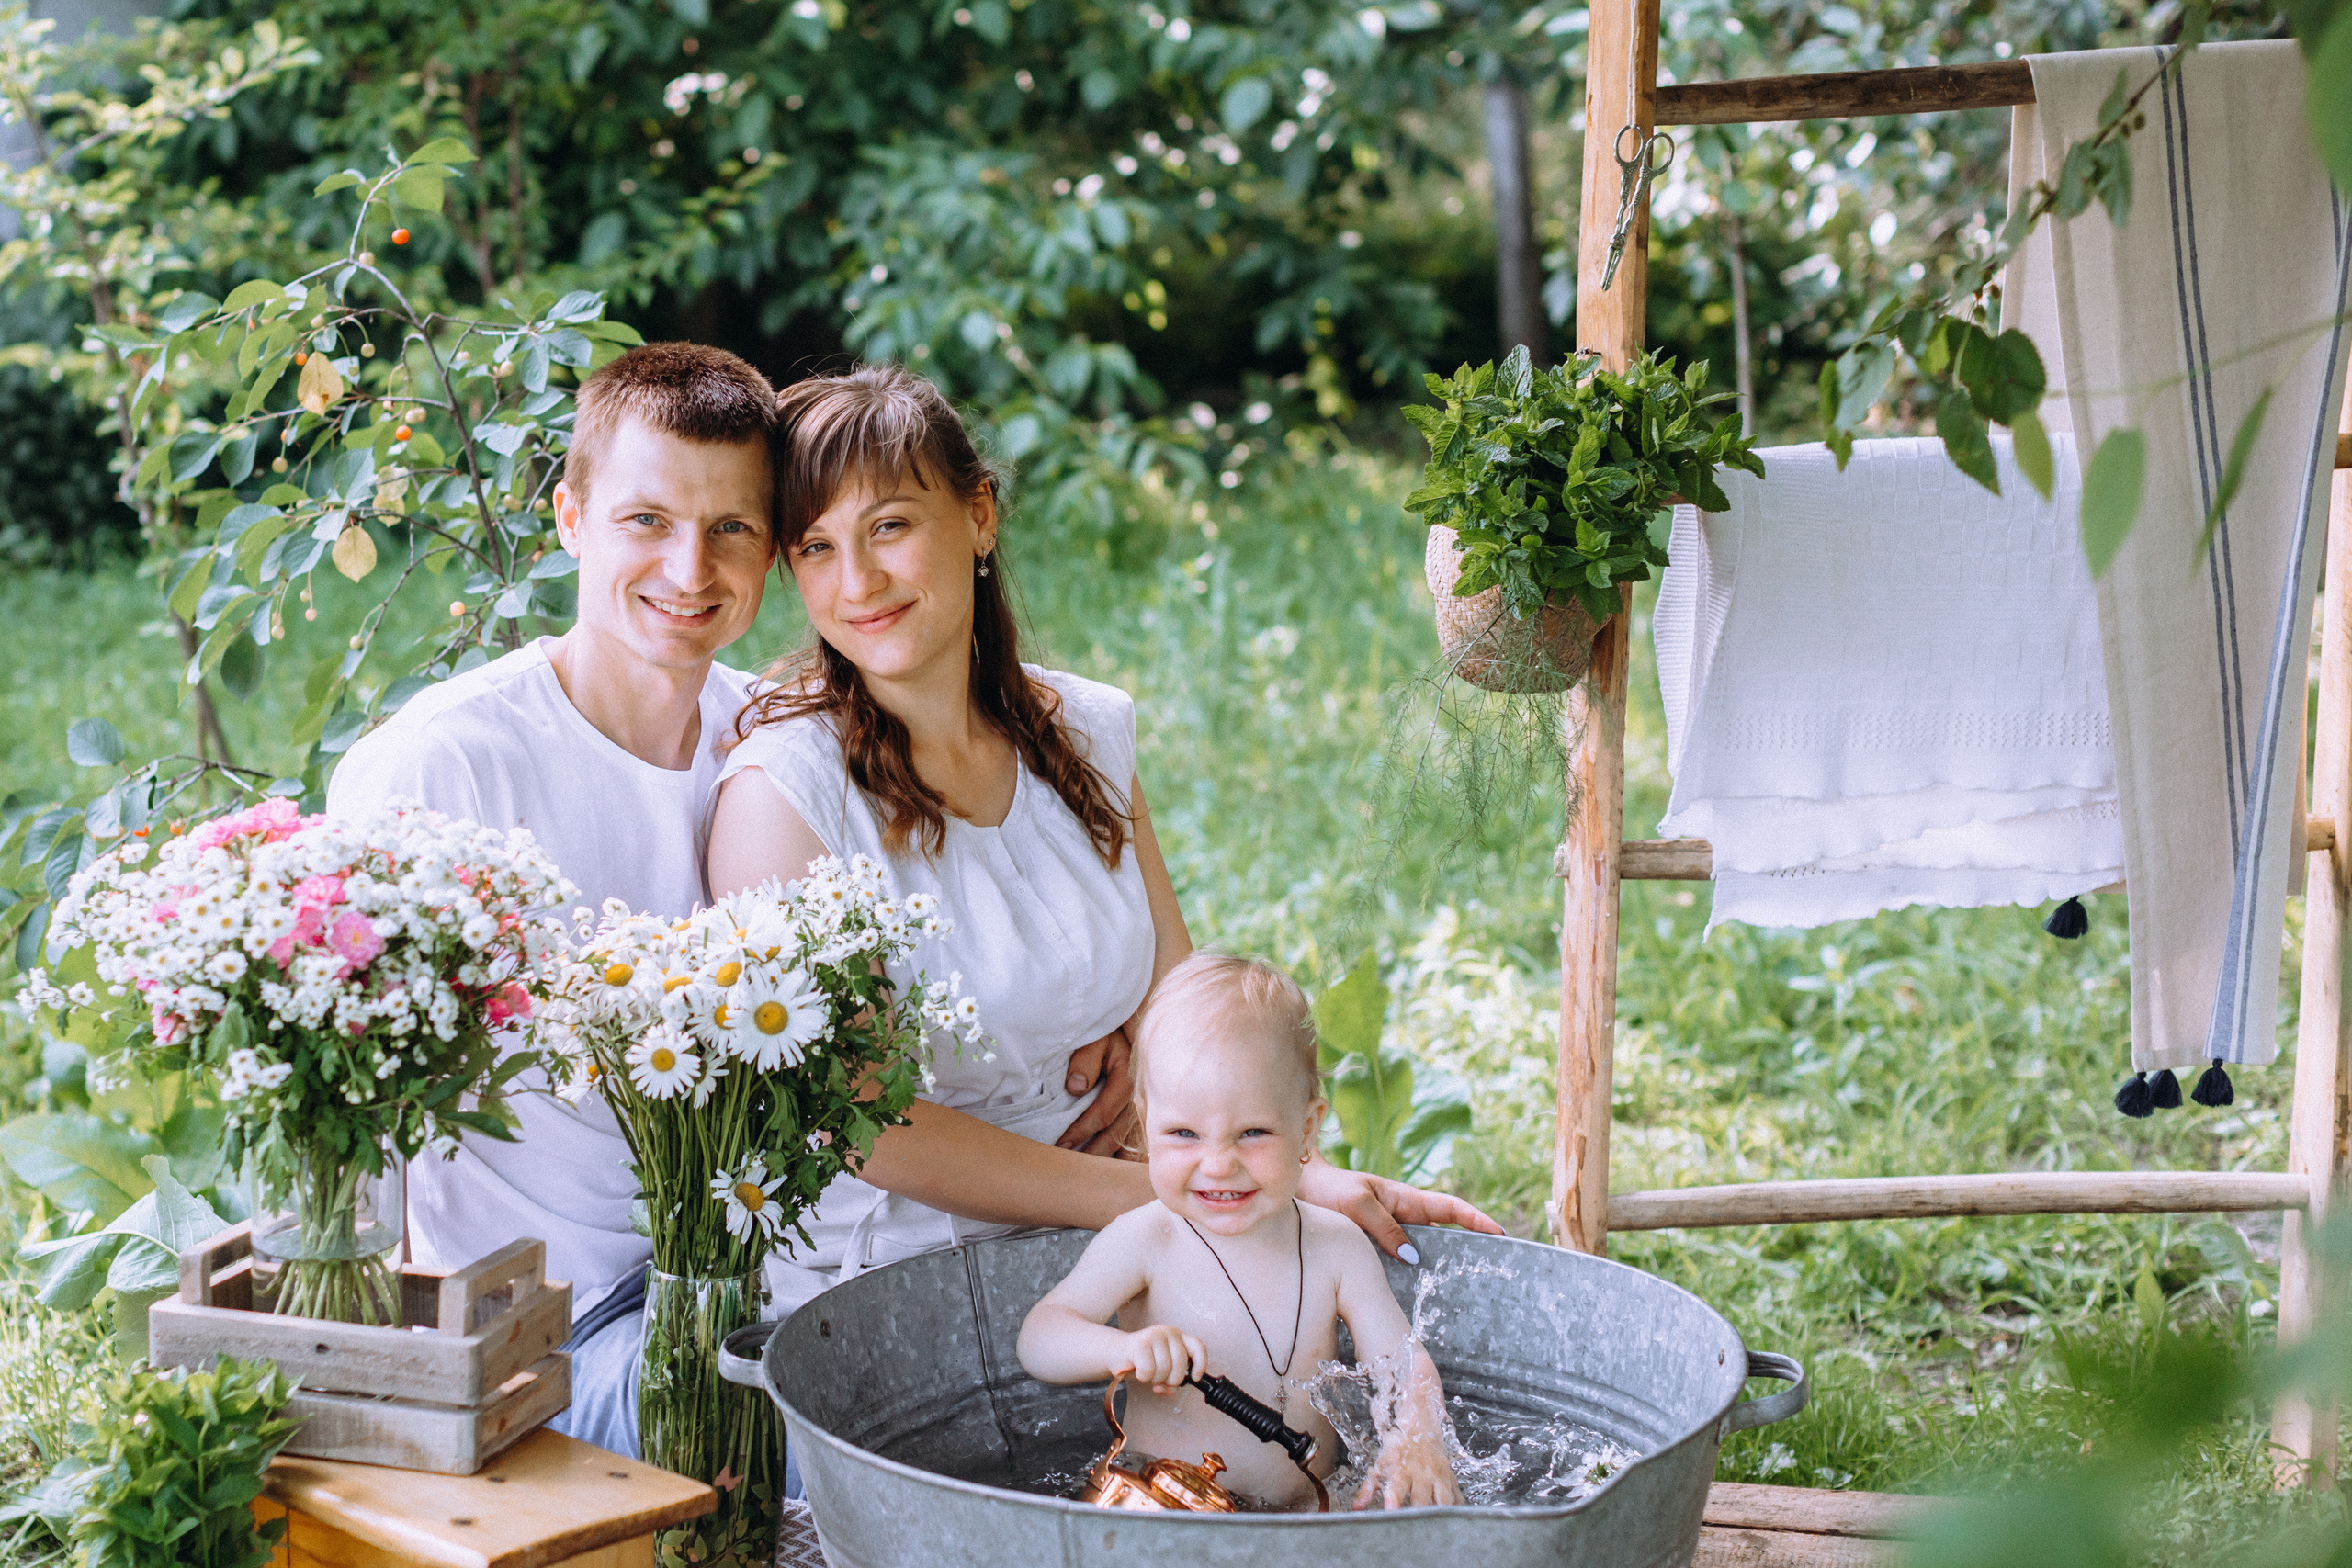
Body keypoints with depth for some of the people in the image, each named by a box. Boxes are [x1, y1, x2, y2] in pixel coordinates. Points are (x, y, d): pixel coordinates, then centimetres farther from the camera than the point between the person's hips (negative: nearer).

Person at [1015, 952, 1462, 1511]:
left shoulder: (1337, 1246, 2)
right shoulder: (1144, 1242, -8)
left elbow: (1402, 1365, 2)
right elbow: (1037, 1341, -14)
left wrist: (1417, 1443, -22)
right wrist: (1123, 1349, -35)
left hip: (1311, 1512, 3)